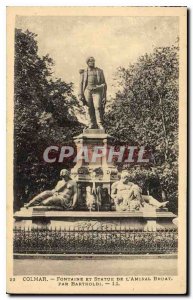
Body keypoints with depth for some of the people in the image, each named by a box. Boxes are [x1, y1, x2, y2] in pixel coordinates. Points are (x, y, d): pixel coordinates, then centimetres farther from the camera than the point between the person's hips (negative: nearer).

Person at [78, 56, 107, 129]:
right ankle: (91, 125, -2)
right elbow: (81, 84, 12)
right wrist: (80, 95, 0)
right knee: (90, 109, -4)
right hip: (87, 91, 1)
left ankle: (100, 124, -16)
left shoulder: (99, 71, 13)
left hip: (97, 91, -1)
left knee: (98, 107, -18)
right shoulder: (84, 72, 15)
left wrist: (104, 95, 5)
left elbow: (104, 83, 12)